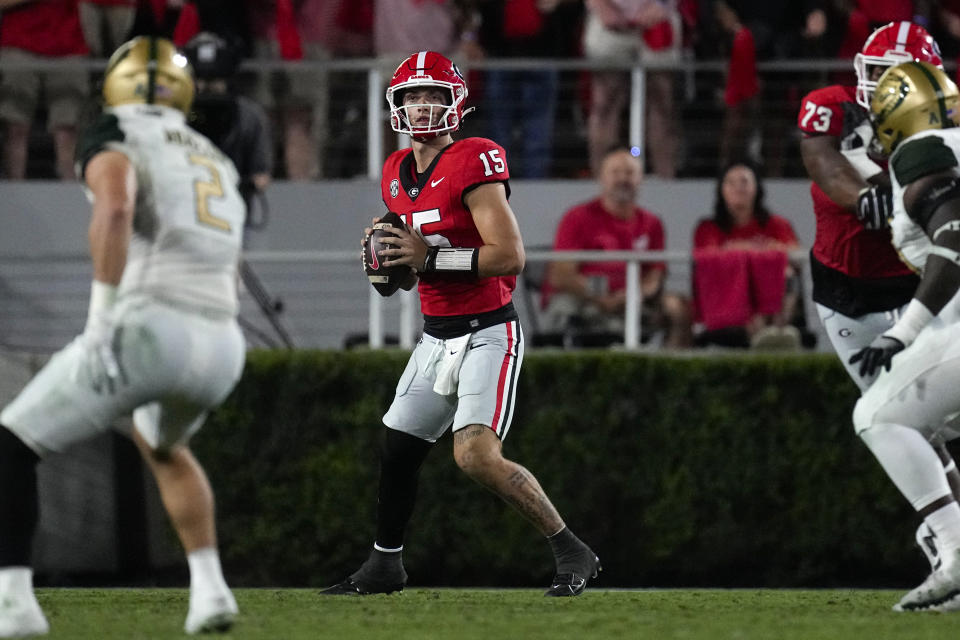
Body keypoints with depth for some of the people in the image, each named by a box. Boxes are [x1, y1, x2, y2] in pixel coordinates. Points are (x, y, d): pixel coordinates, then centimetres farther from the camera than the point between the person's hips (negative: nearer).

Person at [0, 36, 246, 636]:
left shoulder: (115, 137, 6)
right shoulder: (217, 164, 28)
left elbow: (115, 209, -17)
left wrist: (101, 319, -17)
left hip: (147, 330, -6)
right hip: (223, 347, 6)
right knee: (160, 444, 38)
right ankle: (209, 587, 24)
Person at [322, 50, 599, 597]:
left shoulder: (473, 163, -16)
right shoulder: (398, 174, 10)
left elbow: (510, 255, -21)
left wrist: (429, 258, -23)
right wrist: (389, 254, 0)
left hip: (488, 333, -8)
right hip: (437, 338, 8)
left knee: (477, 456, -20)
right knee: (398, 450, 11)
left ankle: (573, 554, -10)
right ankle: (385, 566, 30)